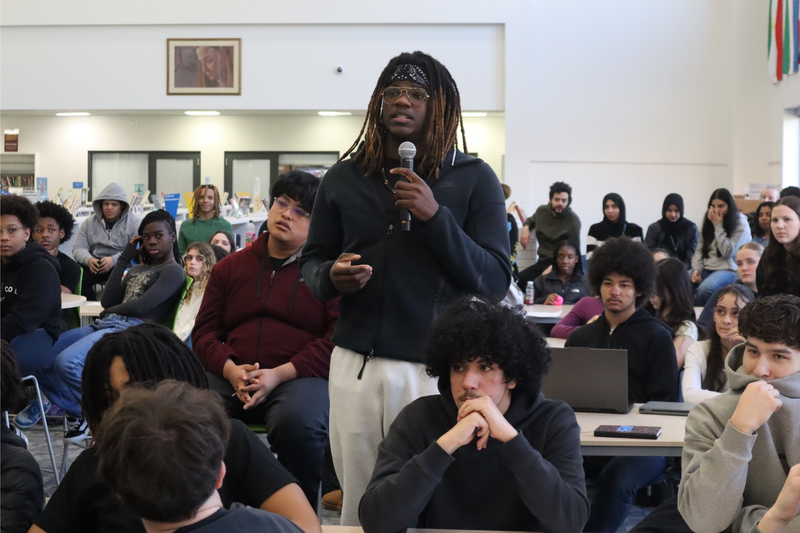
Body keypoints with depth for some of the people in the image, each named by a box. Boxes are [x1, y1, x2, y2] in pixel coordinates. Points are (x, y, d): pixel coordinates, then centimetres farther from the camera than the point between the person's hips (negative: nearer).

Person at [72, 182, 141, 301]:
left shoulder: (134, 222, 3)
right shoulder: (89, 222, 15)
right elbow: (78, 248, 7)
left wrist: (113, 260, -25)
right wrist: (89, 260, -17)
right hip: (94, 264, 3)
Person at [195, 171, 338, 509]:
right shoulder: (230, 268, 22)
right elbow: (204, 332, 18)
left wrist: (280, 374, -14)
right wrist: (231, 369, -5)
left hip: (300, 377, -3)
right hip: (231, 376, 4)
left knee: (298, 423, -38)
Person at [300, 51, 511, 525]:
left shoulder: (474, 179, 1)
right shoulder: (343, 178, 10)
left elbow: (496, 282, -5)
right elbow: (311, 262, 17)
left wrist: (436, 216, -16)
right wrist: (331, 277, -8)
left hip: (435, 368, -2)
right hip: (355, 363, 3)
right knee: (358, 505, 6)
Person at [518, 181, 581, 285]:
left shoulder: (573, 220, -7)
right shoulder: (541, 210, 10)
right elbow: (531, 221, 36)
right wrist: (526, 228, 10)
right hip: (543, 261, 6)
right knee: (520, 278, -23)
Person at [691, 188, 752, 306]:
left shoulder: (741, 224, -3)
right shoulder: (708, 223, 14)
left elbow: (728, 252, -13)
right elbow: (699, 250, 12)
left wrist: (718, 226, -10)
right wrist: (697, 269, -7)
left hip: (728, 269, -5)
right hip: (706, 268, 5)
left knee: (705, 288, -36)